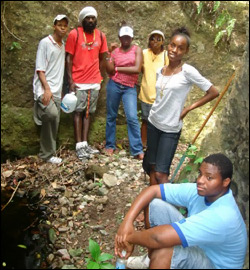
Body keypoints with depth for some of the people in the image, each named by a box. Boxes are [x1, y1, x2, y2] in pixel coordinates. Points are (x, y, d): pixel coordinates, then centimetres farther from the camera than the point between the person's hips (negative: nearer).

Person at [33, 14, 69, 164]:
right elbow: (40, 69, -10)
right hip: (44, 89, -7)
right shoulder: (45, 42, -4)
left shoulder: (63, 45, 15)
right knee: (52, 114, -27)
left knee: (52, 123, 7)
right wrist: (47, 89, -19)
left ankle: (47, 153, 17)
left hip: (56, 90, 7)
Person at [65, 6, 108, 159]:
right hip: (79, 82, -4)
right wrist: (70, 80, -12)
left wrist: (101, 78, 9)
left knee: (88, 112, 8)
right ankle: (79, 146, 2)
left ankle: (85, 144, 14)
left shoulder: (101, 36, 6)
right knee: (79, 112, 0)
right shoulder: (74, 34, -5)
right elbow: (69, 58, -5)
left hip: (94, 82, 4)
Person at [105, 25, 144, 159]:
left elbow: (137, 69, -11)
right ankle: (110, 145, 23)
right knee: (111, 116, 9)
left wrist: (117, 69, -5)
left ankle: (137, 149, -4)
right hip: (114, 85, 2)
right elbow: (109, 70, -4)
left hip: (130, 88, -2)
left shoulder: (137, 50, 3)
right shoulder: (115, 51, 7)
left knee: (132, 118, -12)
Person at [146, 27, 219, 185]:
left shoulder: (188, 71, -14)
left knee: (161, 173, -7)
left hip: (171, 129, -6)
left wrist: (188, 109, -10)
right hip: (153, 123, 6)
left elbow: (214, 92, -11)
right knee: (152, 167, 12)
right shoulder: (160, 71, 4)